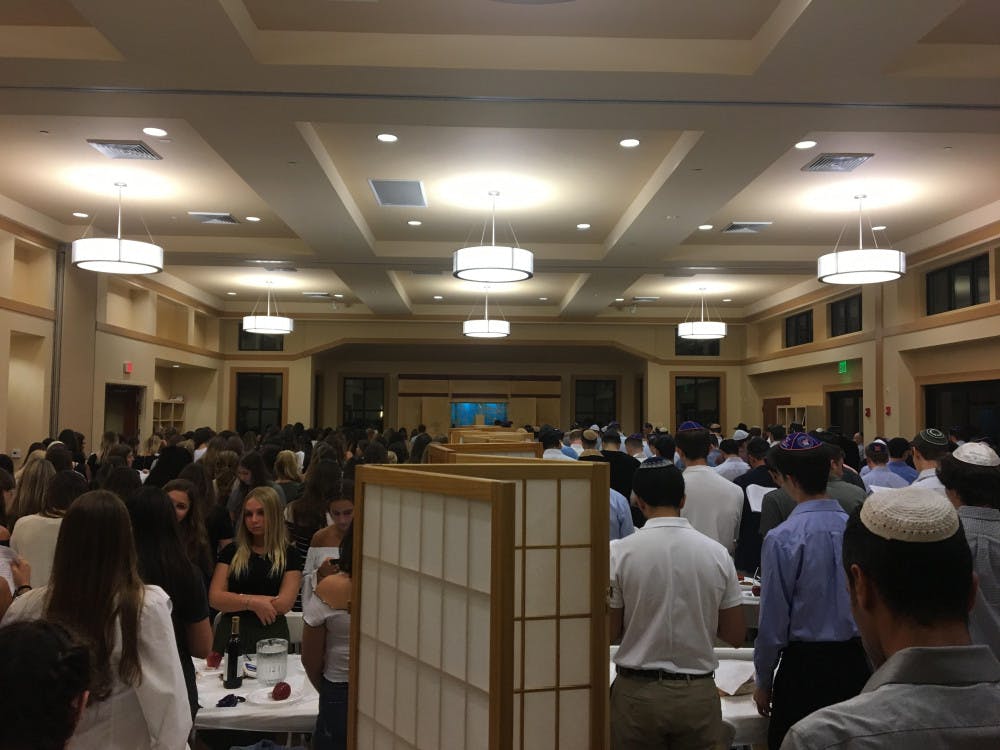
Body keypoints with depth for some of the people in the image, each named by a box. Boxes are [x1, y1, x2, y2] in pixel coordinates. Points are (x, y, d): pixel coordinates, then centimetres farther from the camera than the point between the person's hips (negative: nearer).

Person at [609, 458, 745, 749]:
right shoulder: (717, 553, -4)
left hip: (637, 692, -2)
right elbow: (736, 635, 1)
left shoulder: (620, 552, -11)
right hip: (699, 693, 2)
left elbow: (609, 633, -6)